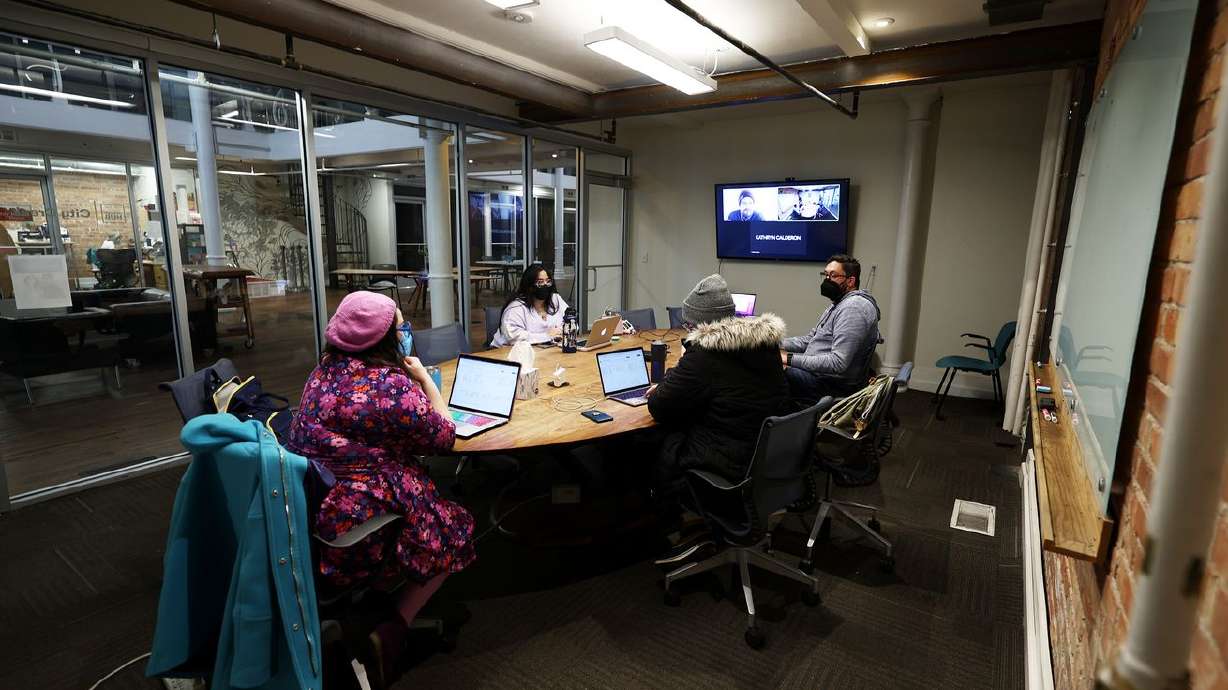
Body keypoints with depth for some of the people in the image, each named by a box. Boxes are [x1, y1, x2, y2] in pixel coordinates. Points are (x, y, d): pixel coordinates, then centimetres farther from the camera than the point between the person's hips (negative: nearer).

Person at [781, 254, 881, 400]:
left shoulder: (854, 307, -20)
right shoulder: (839, 304, 17)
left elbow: (838, 363, -28)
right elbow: (810, 339, 18)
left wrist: (790, 359, -26)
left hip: (835, 384, -11)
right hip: (819, 372, 11)